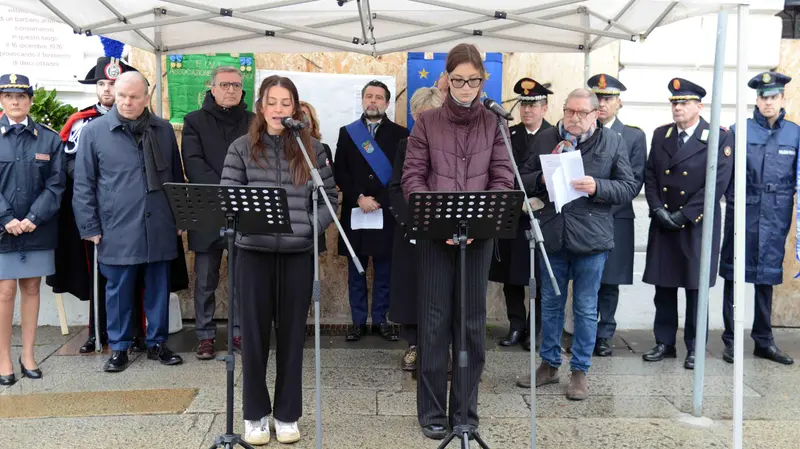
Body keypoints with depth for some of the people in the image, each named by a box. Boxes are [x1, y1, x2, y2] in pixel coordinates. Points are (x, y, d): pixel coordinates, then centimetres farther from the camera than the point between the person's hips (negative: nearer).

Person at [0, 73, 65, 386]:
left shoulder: (49, 139, 3)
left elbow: (56, 184, -1)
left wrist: (34, 218, -11)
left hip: (39, 229, 1)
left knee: (31, 288, 9)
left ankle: (28, 354, 20)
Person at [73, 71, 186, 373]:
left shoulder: (164, 130, 7)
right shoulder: (94, 131, -1)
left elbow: (176, 177, 15)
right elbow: (83, 185, 1)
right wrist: (90, 227, -3)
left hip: (159, 229, 2)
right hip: (117, 231, -2)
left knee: (159, 288, 11)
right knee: (119, 290, 8)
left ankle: (157, 342, 25)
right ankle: (118, 347, 24)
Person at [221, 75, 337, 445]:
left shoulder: (312, 149, 6)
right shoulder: (242, 147, 4)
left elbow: (329, 197, 6)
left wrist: (312, 229, -9)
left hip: (298, 253, 1)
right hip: (254, 251, 0)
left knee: (292, 334, 9)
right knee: (254, 333, 6)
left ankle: (287, 414, 24)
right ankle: (255, 414, 23)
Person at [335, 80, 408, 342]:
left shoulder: (400, 134, 5)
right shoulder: (347, 133, 10)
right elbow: (340, 172, 2)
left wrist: (380, 202, -11)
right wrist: (359, 198, -11)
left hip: (387, 213, -1)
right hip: (354, 211, 1)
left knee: (384, 271, 5)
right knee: (356, 271, 7)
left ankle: (381, 320, 17)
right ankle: (358, 321, 16)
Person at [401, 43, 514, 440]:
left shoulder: (493, 123, 6)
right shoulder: (427, 122, 4)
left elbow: (503, 180, 0)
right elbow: (412, 178, -2)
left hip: (479, 235, 1)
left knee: (471, 322, 7)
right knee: (434, 321, 3)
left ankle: (465, 412, 21)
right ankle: (432, 412, 17)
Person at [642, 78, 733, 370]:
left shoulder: (719, 137, -4)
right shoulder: (661, 135, 10)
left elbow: (718, 183, -11)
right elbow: (650, 176, 7)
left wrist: (684, 215, -15)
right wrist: (657, 209, -8)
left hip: (697, 226, -4)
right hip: (663, 224, 4)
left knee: (696, 289, 5)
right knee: (663, 287, 9)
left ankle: (694, 348, 18)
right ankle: (664, 343, 21)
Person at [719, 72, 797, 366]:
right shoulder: (739, 130, 1)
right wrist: (733, 199, -9)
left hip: (776, 216, 2)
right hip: (743, 212, -2)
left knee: (767, 277, 10)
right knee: (734, 276, 2)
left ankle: (764, 341, 21)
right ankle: (731, 341, 11)